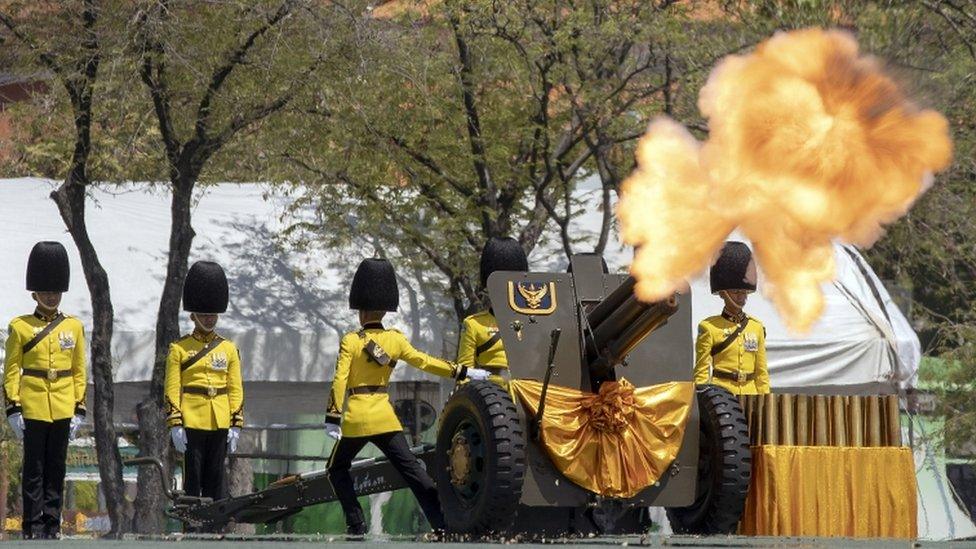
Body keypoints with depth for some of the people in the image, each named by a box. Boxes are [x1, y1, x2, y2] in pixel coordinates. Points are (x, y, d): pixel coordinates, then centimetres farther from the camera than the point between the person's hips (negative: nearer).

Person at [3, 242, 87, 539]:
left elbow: (79, 372, 10)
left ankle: (52, 523, 11)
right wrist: (13, 408, -7)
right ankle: (33, 524, 3)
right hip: (33, 409, -3)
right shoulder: (20, 327, 0)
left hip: (62, 410, 3)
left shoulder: (74, 327, 8)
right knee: (34, 469, 0)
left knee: (56, 469, 6)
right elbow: (11, 371, 0)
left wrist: (79, 409, 5)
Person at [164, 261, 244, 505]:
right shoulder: (179, 349, 1)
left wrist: (235, 425, 3)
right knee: (193, 479, -1)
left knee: (215, 480, 6)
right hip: (191, 423, -3)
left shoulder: (228, 349, 10)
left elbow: (236, 390, 10)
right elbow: (172, 390, -2)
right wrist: (175, 425, -9)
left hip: (219, 423, 3)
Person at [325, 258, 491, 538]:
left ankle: (356, 523, 4)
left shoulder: (350, 341, -6)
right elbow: (425, 362, 3)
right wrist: (463, 372, 9)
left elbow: (339, 381, -12)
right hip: (385, 417, 3)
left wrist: (332, 418, -12)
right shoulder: (395, 339, 2)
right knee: (409, 467, 2)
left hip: (356, 417, -3)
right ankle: (441, 521, -10)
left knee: (337, 469, 15)